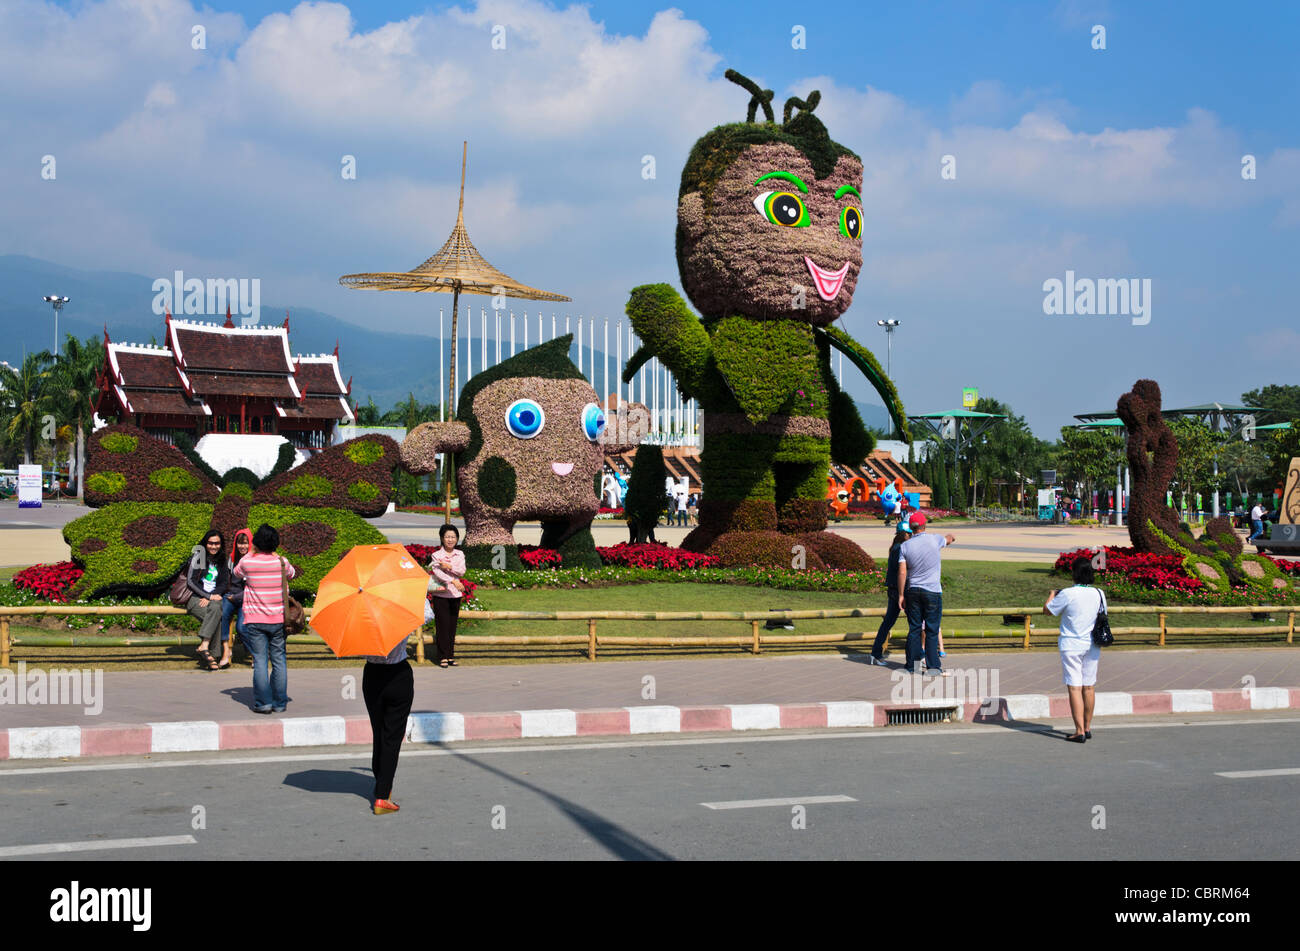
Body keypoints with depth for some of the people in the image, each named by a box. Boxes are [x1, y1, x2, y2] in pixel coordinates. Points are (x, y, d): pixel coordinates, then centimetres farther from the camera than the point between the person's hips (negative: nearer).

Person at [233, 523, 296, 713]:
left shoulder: (247, 561, -6)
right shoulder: (281, 562, -3)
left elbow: (237, 574, 16)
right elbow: (292, 573, 20)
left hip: (255, 620, -1)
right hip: (278, 619, 1)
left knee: (260, 661, 1)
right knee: (279, 660, 7)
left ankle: (263, 703, -1)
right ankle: (280, 703, 9)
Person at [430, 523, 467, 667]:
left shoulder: (460, 554, 9)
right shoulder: (437, 555, -3)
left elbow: (462, 571, -5)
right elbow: (438, 572, -18)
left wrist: (449, 567, -21)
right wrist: (454, 581, -30)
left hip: (455, 594, 3)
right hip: (441, 594, -3)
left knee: (452, 626, 7)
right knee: (442, 626, -4)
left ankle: (451, 656, 13)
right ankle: (442, 657, 2)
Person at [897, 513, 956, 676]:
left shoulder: (905, 546, -1)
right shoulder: (934, 540, -6)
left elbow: (902, 572, -4)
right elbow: (949, 539, 17)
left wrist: (901, 595, 2)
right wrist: (950, 537, 41)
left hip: (913, 591, 3)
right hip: (932, 592, -3)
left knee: (914, 629, 8)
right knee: (932, 630, -1)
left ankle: (912, 665, 11)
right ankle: (933, 666, -2)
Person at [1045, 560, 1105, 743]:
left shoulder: (1067, 594, -16)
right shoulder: (1099, 594, -1)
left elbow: (1047, 610, -5)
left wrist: (1051, 595, 16)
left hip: (1071, 646, -5)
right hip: (1092, 646, 5)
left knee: (1075, 687, -4)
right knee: (1089, 686, 13)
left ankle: (1080, 731, -7)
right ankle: (1087, 728, 23)